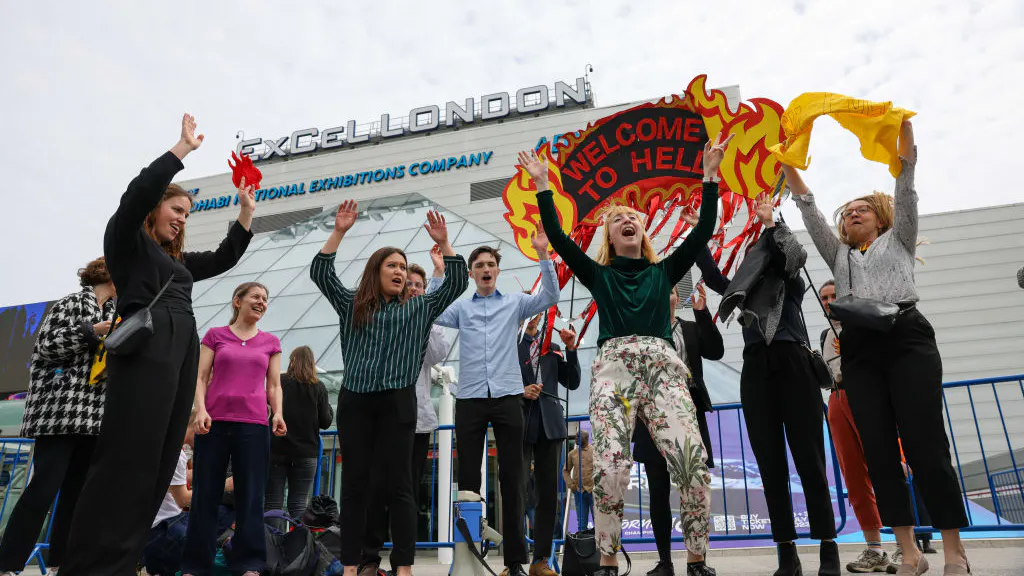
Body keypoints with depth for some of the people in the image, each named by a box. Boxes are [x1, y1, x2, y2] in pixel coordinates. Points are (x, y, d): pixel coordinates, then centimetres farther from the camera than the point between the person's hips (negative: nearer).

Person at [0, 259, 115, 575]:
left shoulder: (112, 312, 19)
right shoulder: (73, 302, -2)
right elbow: (45, 343, -11)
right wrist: (92, 332, -15)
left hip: (94, 416, 7)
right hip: (59, 410, -7)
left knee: (77, 490, 8)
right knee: (44, 487, -9)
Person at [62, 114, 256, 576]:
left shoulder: (177, 259, 28)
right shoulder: (126, 240, 8)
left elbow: (225, 258, 34)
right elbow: (137, 193, -8)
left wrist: (246, 212, 28)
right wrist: (183, 148, -6)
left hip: (182, 352, 8)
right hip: (145, 349, -8)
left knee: (160, 461, 2)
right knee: (127, 459, -13)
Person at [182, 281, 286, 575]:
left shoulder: (271, 342, 15)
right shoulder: (215, 335, 11)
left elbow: (274, 386, 12)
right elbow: (201, 378, 6)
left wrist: (277, 413, -5)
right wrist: (201, 409, -11)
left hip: (254, 424, 1)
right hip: (214, 421, 0)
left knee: (250, 496, 0)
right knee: (205, 495, 3)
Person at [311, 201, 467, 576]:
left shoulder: (419, 309, 11)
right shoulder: (352, 305, 12)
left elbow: (457, 283, 3)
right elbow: (319, 272, 4)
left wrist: (443, 243, -7)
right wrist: (339, 232, -4)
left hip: (398, 402, -1)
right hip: (355, 401, 1)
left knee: (399, 485, 1)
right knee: (354, 484, 6)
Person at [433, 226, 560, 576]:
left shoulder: (515, 303, 11)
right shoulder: (460, 307, 12)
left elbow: (550, 297, -2)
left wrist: (543, 255, -11)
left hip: (508, 398, 0)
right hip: (470, 400, 1)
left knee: (512, 478, 5)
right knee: (467, 478, 4)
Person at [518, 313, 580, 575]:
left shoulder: (553, 349, 17)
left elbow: (572, 383, 10)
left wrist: (571, 349, 0)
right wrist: (520, 392, -16)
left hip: (549, 425, 4)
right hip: (519, 425, -3)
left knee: (548, 494, 3)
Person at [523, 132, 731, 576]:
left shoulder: (664, 271, 20)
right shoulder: (598, 274, 17)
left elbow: (704, 231, 12)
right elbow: (557, 237, 9)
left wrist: (710, 176, 10)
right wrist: (543, 186, 8)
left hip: (662, 367, 1)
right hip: (613, 367, -1)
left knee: (693, 461, -16)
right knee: (611, 467, -17)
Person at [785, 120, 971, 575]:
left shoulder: (898, 240, 22)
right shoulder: (838, 256, 28)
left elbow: (905, 184, 13)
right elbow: (809, 209, 21)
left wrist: (902, 125, 7)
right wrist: (787, 166, 15)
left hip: (906, 338, -3)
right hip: (859, 351, 3)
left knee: (926, 445, -10)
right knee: (879, 451, -3)